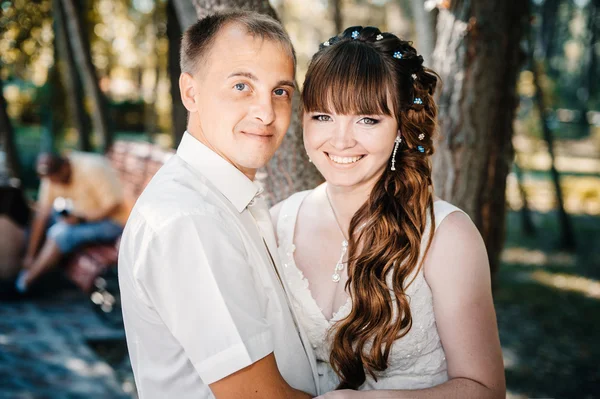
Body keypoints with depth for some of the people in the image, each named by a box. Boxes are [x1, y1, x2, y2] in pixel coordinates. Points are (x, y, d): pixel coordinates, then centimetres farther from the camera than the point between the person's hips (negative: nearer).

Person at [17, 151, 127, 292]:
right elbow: (42, 214, -12)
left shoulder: (91, 170, -27)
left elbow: (114, 206, -25)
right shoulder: (52, 175, -10)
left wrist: (81, 218, -32)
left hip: (111, 222, -7)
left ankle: (22, 283, -18)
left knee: (62, 232, -28)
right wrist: (30, 255, -15)